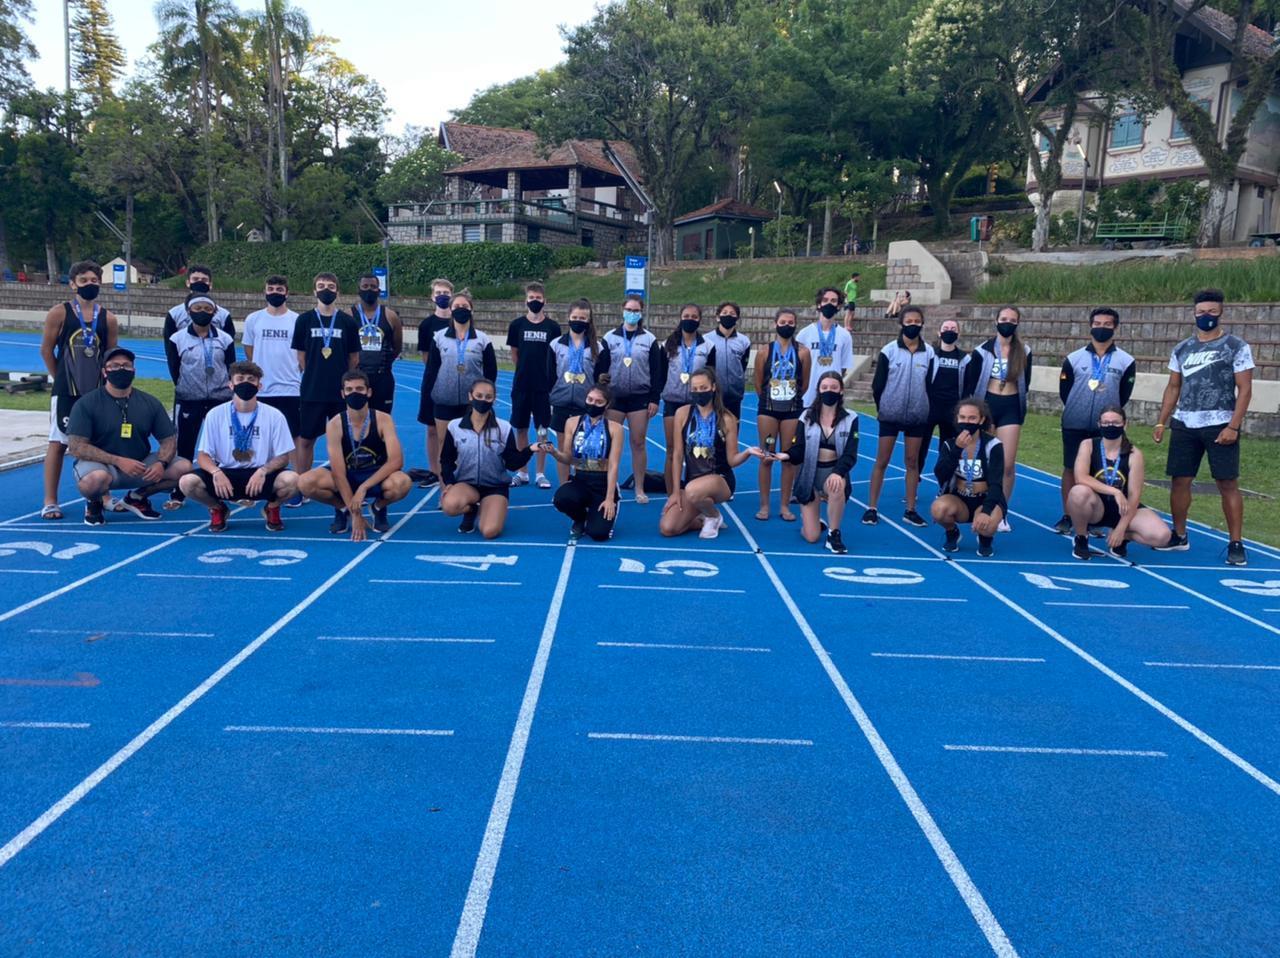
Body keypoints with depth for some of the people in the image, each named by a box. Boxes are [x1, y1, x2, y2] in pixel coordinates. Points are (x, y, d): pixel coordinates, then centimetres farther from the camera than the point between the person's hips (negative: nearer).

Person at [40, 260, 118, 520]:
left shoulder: (108, 318, 4)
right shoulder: (59, 313, -3)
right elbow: (46, 350, 3)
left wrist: (104, 379, 7)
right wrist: (62, 379, 7)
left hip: (97, 391, 3)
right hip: (66, 391, -2)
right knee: (58, 443, 0)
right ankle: (50, 501, 4)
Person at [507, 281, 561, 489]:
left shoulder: (552, 327, 0)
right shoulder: (517, 324, 1)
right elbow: (514, 354, 9)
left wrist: (551, 377, -1)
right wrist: (525, 371, 8)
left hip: (544, 386, -1)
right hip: (521, 385, 1)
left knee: (542, 430, 3)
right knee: (520, 429, 6)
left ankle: (540, 474, 14)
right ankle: (522, 473, 18)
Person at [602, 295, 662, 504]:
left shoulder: (650, 339, 3)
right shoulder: (610, 337, 3)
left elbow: (656, 372, 3)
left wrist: (654, 399, -3)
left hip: (640, 398, 0)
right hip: (613, 397, 1)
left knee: (638, 443, 3)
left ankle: (639, 489, 12)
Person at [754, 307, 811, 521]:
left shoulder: (803, 353, -2)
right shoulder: (764, 352, -1)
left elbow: (804, 385, 6)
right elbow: (758, 385, 6)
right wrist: (770, 400, 12)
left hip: (793, 410, 0)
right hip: (768, 409, 0)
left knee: (789, 458, 4)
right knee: (766, 457, 2)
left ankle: (785, 505, 12)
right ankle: (764, 505, 8)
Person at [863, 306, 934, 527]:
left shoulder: (929, 352, 1)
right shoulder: (889, 350, -5)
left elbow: (930, 384, 7)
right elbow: (878, 384, 0)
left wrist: (926, 410, 5)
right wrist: (882, 408, 4)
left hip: (917, 417, 2)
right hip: (890, 416, -2)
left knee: (912, 462, 8)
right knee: (881, 461, 2)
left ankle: (910, 510, 14)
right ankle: (871, 508, 7)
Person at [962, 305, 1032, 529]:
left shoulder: (1024, 352, 5)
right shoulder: (983, 351, -2)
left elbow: (1025, 384, 14)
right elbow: (970, 383, 1)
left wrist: (1021, 409, 12)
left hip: (1011, 408, 1)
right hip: (986, 404, -1)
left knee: (1008, 464, -5)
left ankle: (1002, 511, 8)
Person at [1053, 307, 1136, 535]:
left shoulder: (1126, 361, 0)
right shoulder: (1074, 359, 2)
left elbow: (1123, 395, 6)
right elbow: (1064, 391, 7)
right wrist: (1077, 411, 10)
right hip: (1074, 426, 0)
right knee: (1071, 469, 4)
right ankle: (1067, 517, 11)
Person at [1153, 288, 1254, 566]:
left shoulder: (1236, 346, -3)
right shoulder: (1182, 349, 11)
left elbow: (1245, 389, -7)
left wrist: (1233, 427, -15)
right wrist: (1161, 422, 7)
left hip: (1220, 426, -4)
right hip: (1184, 425, 4)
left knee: (1228, 484, -3)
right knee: (1180, 480, 7)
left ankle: (1236, 544, 3)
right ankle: (1179, 536, 20)